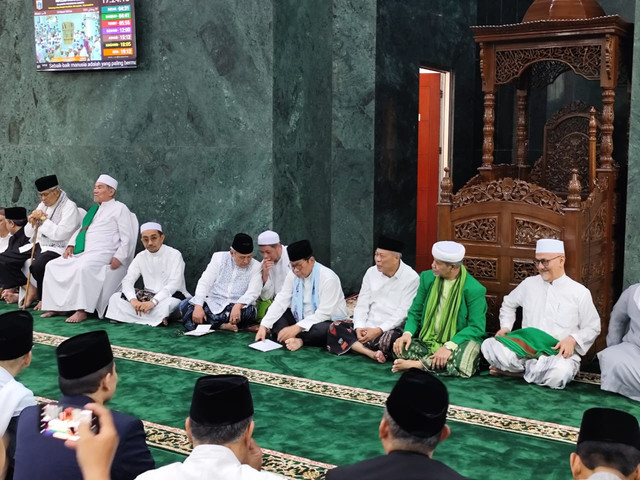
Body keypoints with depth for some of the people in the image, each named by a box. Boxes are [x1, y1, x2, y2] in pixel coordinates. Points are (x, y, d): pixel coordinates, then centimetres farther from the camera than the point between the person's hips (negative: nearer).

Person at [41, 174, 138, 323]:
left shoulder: (119, 208, 2)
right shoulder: (94, 209, 25)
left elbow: (127, 238, -6)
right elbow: (80, 229, 32)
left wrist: (118, 259, -16)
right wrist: (71, 245, 13)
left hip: (101, 254, -9)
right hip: (81, 253, 9)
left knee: (83, 267, -37)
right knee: (52, 265, -3)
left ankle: (81, 311, -33)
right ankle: (57, 306, -2)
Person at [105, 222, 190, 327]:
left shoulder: (174, 255, -9)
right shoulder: (140, 257, 7)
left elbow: (174, 284, -19)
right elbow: (127, 281, -1)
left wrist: (153, 302, -32)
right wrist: (133, 300, -23)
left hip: (170, 295, -6)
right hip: (148, 297, 6)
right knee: (115, 297, -11)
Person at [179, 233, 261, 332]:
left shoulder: (256, 266, 0)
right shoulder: (219, 257, 5)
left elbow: (252, 293, -13)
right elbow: (204, 282, -1)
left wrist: (238, 306, -34)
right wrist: (198, 306, -17)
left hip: (237, 308, -2)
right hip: (213, 305, 2)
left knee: (249, 311, -35)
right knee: (185, 305, -21)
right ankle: (222, 326, -27)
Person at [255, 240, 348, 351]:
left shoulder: (328, 278, -20)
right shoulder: (293, 275, -2)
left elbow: (324, 313, -25)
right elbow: (280, 302, -8)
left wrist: (297, 327, -32)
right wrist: (264, 326, -20)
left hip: (329, 321, -7)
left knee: (323, 330, -40)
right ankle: (296, 340, -29)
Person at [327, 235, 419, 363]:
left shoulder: (411, 278, -7)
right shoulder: (371, 272, 8)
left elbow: (402, 313, -13)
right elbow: (361, 305, 7)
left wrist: (378, 330, -20)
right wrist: (359, 327, -11)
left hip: (391, 330, -5)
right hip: (367, 327, 6)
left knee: (390, 338, -39)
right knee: (335, 327, -15)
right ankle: (372, 353, -29)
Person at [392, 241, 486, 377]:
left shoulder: (474, 289, -11)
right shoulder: (427, 278, 4)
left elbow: (476, 327, -14)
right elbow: (415, 312, 10)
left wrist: (449, 346, -27)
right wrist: (408, 333, -11)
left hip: (455, 343, -3)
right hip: (427, 342, 4)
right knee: (399, 347, -21)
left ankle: (416, 364, -25)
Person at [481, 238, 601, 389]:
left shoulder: (580, 292, 4)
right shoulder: (529, 283, 13)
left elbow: (592, 328, 7)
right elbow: (508, 304, 28)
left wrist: (572, 339, -13)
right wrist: (505, 327, 11)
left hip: (560, 353, -2)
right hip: (526, 347, 2)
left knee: (559, 373, -40)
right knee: (489, 345, -27)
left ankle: (513, 371, -15)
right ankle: (534, 370, -17)